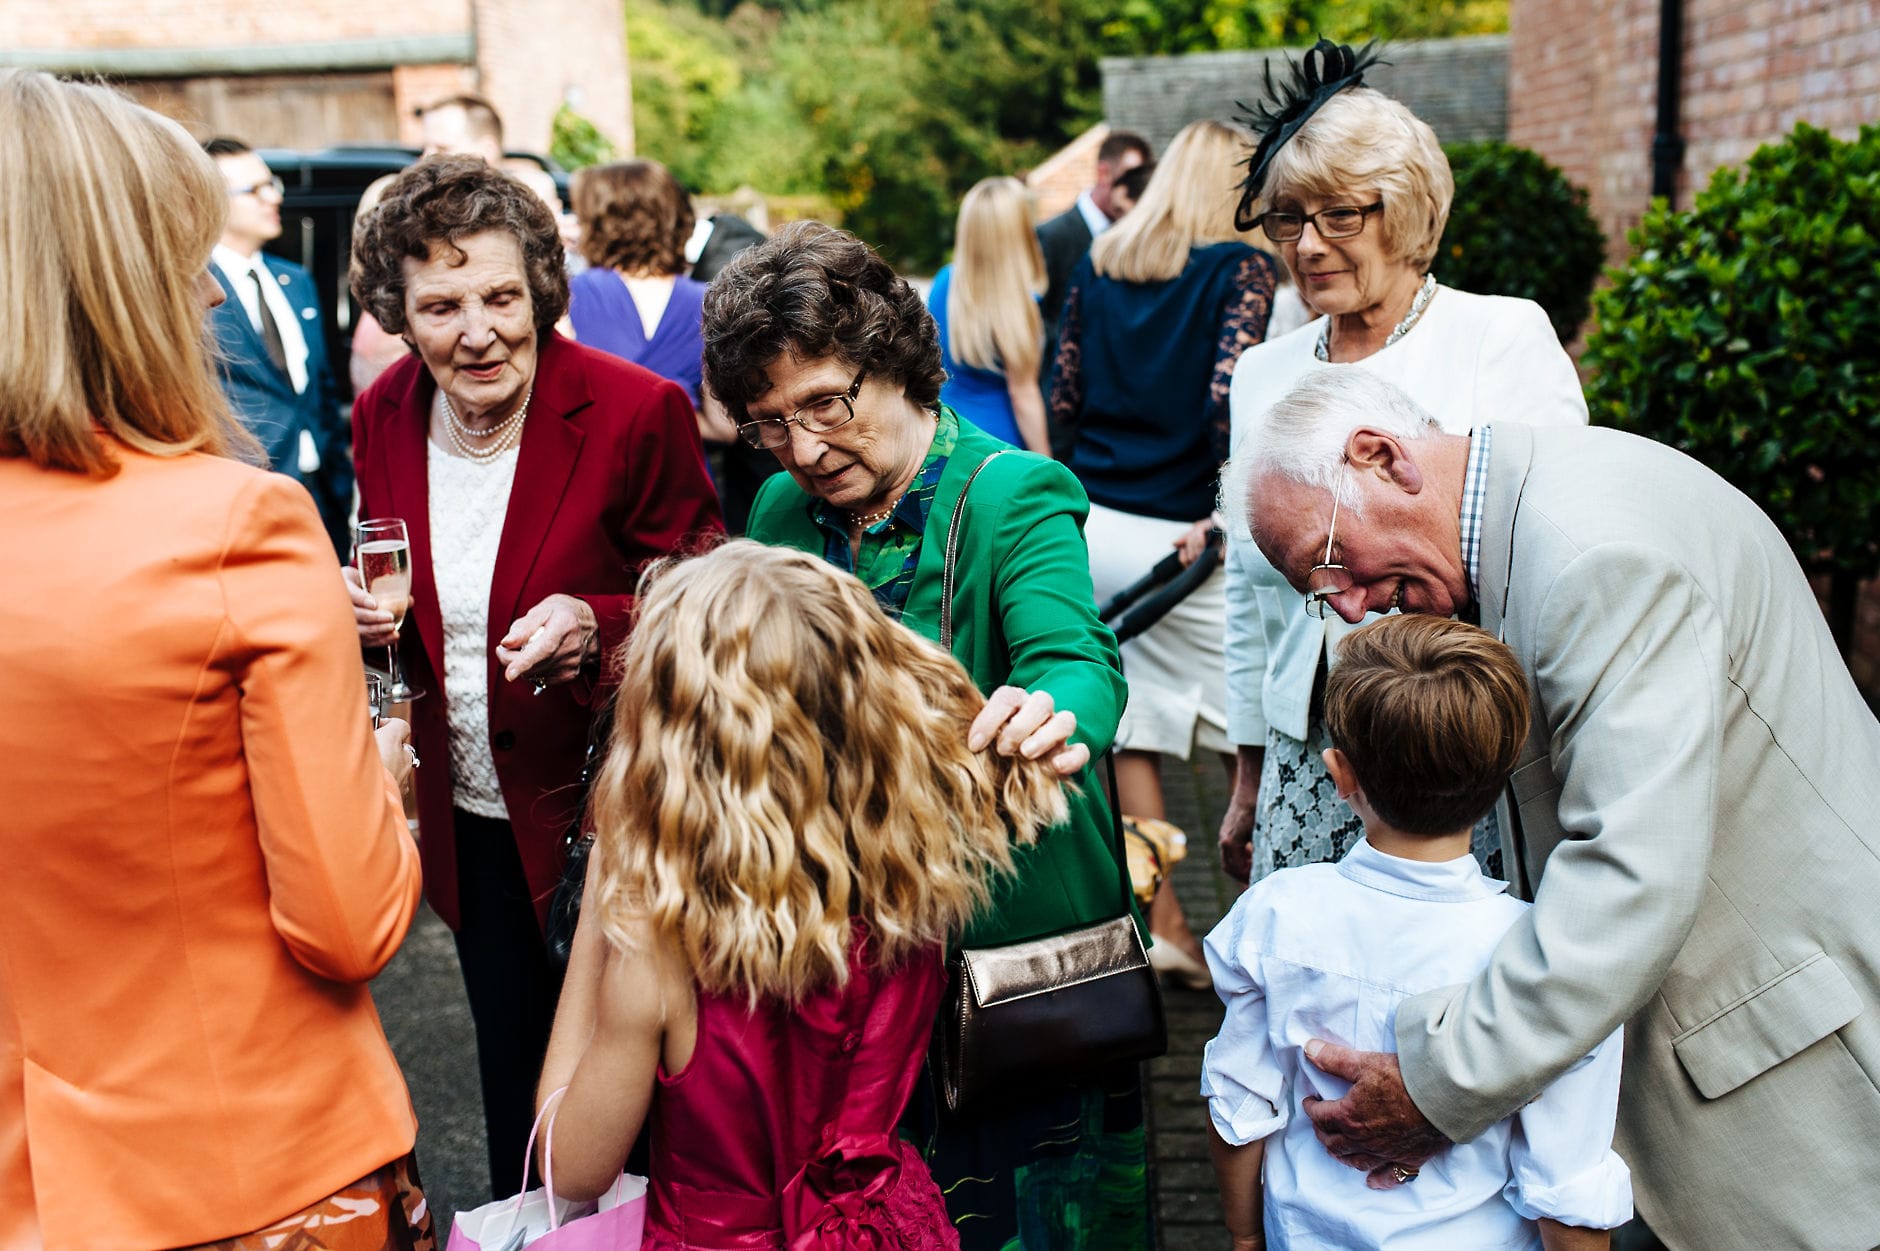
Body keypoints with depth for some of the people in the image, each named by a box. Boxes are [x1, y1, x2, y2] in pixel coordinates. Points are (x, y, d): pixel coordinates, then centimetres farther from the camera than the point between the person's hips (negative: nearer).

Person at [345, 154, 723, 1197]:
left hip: (602, 811, -4)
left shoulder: (636, 412, -18)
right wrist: (367, 614, -10)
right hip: (471, 821, 5)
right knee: (512, 1081, 23)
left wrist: (596, 630, -29)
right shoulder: (382, 419, -3)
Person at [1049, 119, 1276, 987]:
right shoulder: (1239, 268, -6)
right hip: (1179, 535, -6)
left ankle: (1162, 925, 19)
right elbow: (1228, 397, -18)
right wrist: (1225, 517, -10)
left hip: (1094, 522, 6)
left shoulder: (1098, 263, 11)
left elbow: (1063, 399, 11)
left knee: (1133, 725, 11)